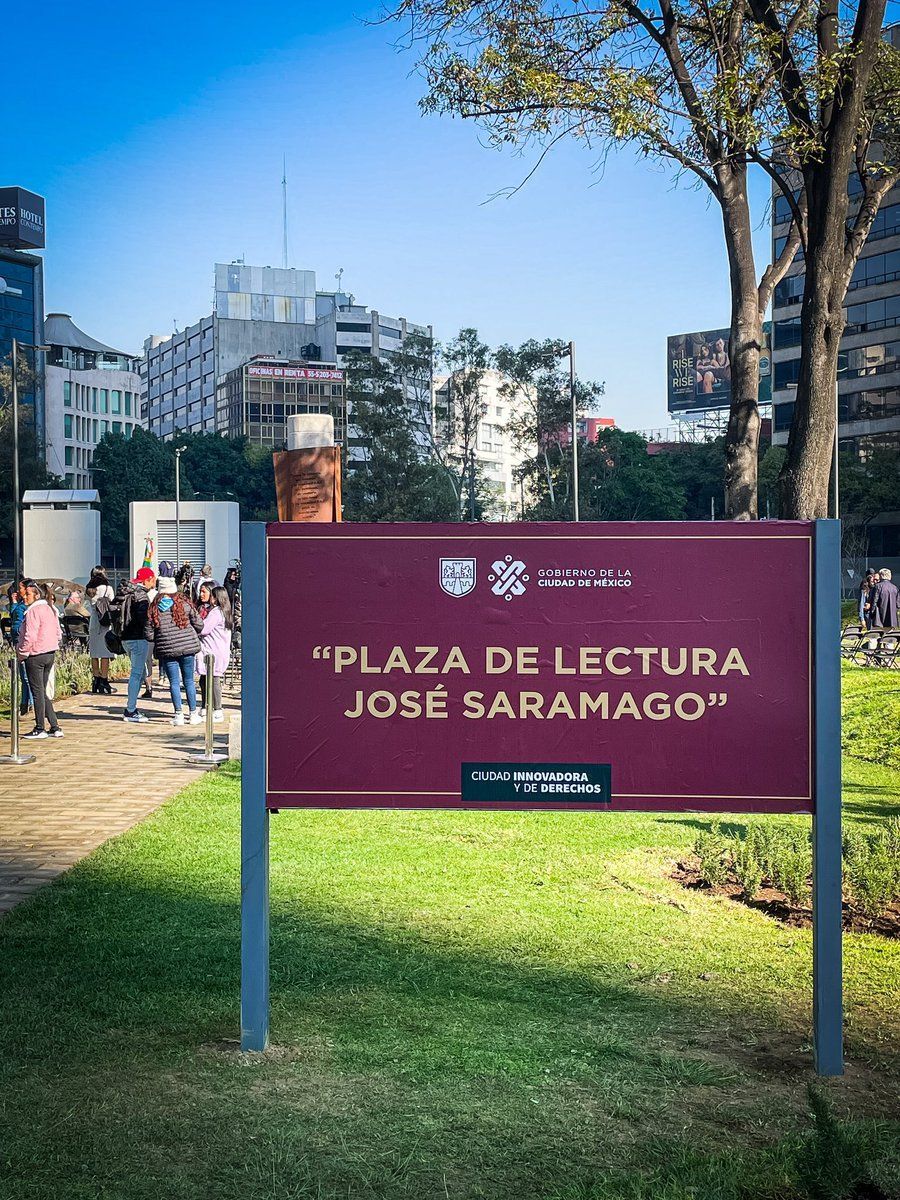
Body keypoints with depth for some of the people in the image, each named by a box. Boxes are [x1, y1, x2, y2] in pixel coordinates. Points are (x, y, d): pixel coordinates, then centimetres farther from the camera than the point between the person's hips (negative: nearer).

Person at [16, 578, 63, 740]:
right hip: (50, 654, 9)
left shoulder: (33, 611, -16)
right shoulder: (50, 609, 12)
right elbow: (59, 634, 15)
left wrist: (21, 654, -8)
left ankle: (39, 729, 5)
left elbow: (30, 637, -20)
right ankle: (55, 728, 12)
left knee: (37, 692, -1)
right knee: (42, 692, 14)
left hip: (35, 655, -9)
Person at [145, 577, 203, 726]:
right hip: (188, 647, 1)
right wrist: (192, 635, 21)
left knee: (174, 682, 6)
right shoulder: (185, 604, -1)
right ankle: (193, 714, 14)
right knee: (189, 681, 10)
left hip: (167, 650, 0)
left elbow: (149, 635, -2)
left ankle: (178, 715, 4)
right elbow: (199, 624, 1)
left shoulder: (154, 609, -1)